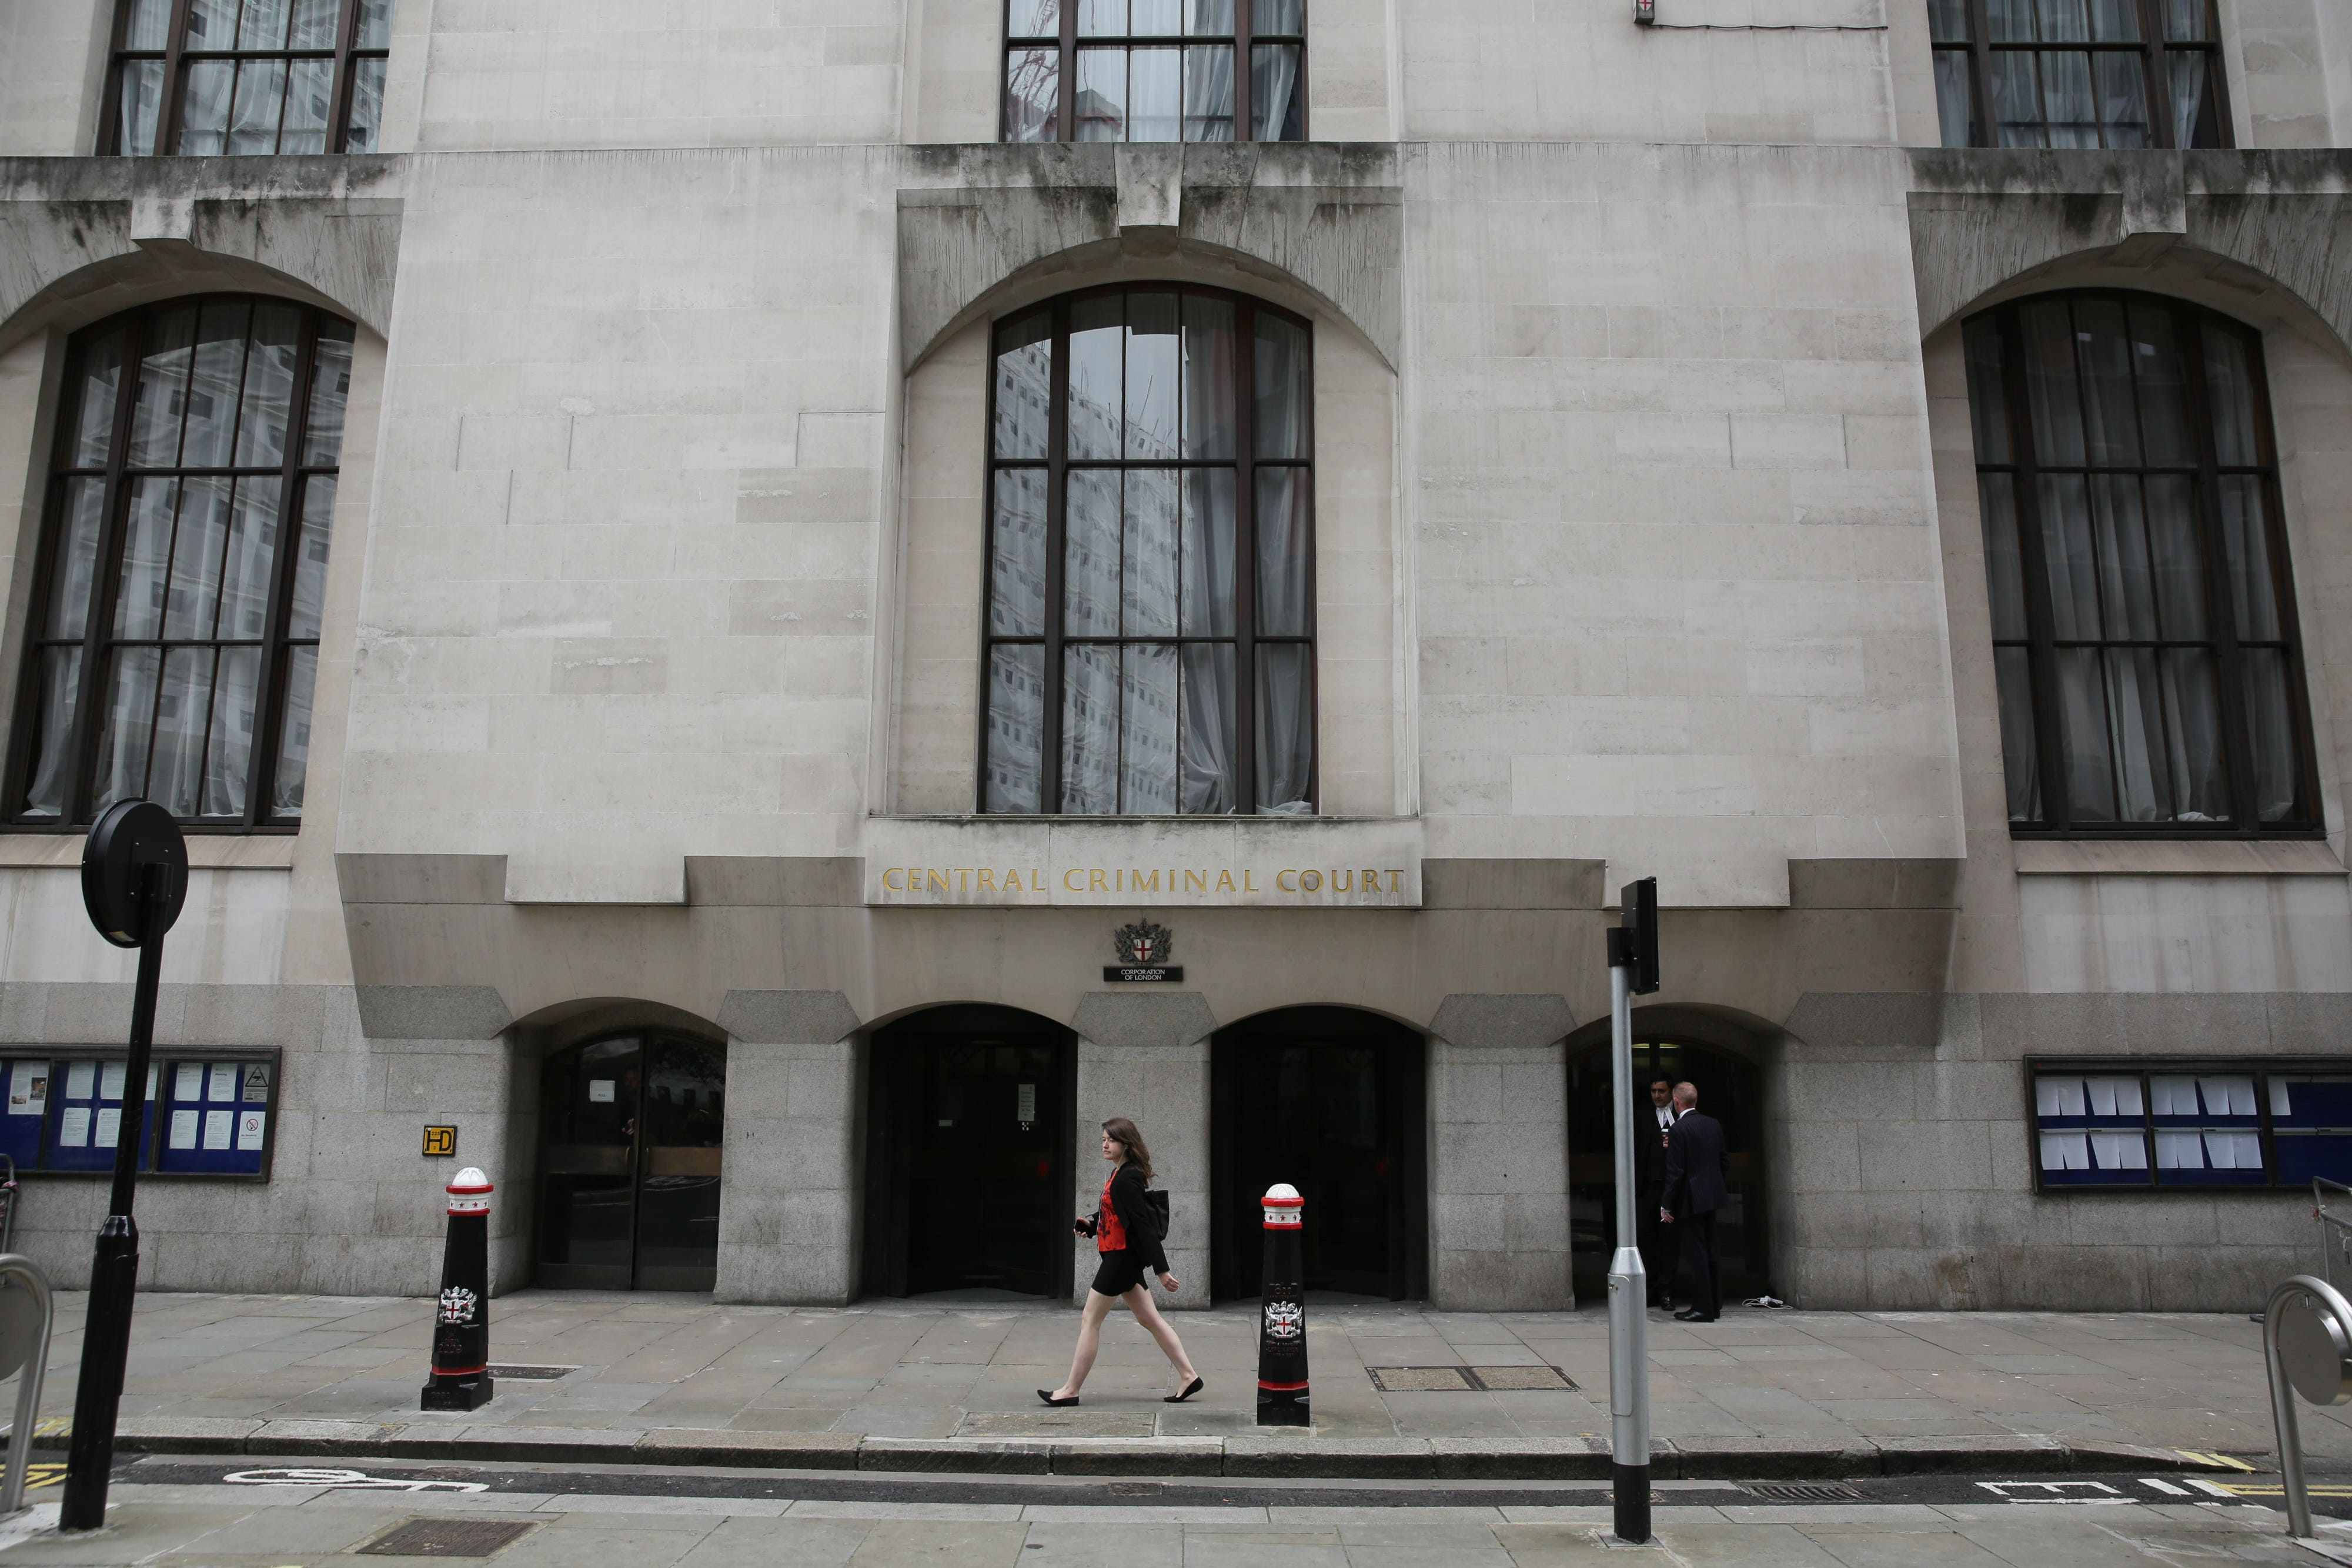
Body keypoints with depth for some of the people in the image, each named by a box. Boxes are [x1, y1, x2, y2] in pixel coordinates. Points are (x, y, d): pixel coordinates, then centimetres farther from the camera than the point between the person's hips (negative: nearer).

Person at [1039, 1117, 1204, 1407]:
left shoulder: (1127, 1179, -20)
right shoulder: (1119, 1174, 11)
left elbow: (1144, 1225, -21)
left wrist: (1161, 1270, -22)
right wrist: (1089, 1224, -2)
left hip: (1123, 1257, -10)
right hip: (1122, 1256, 10)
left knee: (1090, 1320, -1)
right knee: (1150, 1320, 13)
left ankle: (1070, 1390, 8)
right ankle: (1188, 1377, 16)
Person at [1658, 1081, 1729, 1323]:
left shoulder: (1679, 1130, -15)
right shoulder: (1714, 1124, 7)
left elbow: (1675, 1172, -16)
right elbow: (1725, 1161, 12)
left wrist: (1666, 1206, -10)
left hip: (1692, 1200, -8)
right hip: (1713, 1196, 8)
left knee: (1697, 1254, -3)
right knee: (1711, 1252, 14)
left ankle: (1702, 1308, 0)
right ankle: (1715, 1305, 20)